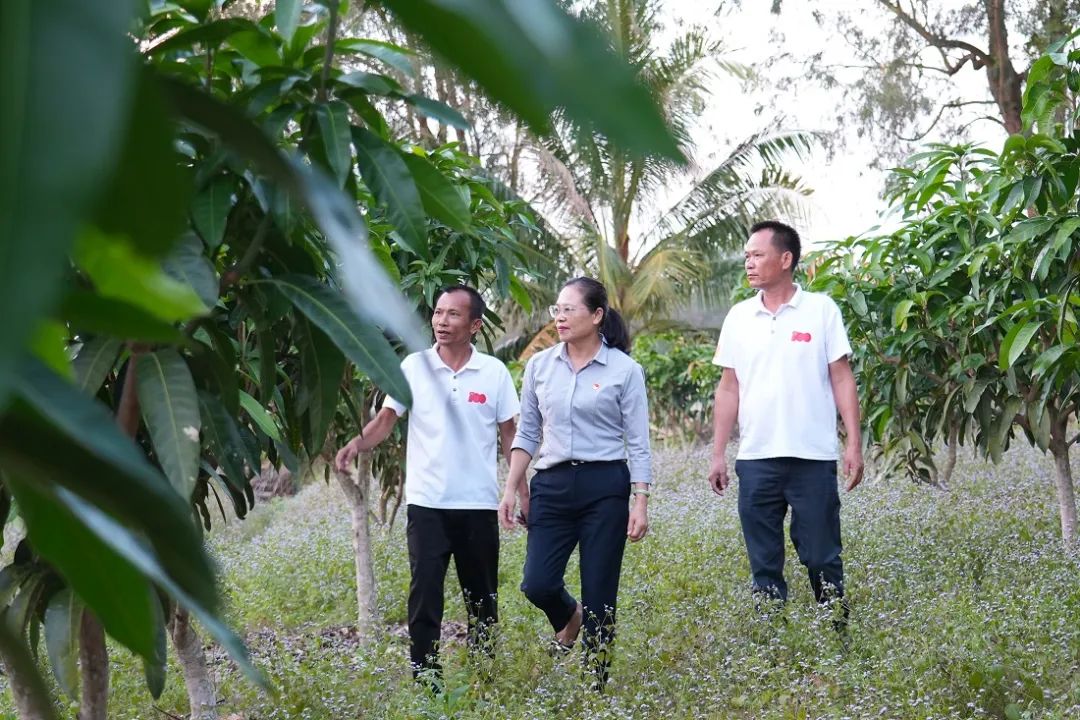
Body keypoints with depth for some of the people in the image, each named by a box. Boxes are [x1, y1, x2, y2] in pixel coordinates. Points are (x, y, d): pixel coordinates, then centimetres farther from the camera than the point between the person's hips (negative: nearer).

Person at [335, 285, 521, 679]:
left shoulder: (493, 372, 1)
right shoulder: (414, 366, 0)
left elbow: (509, 435, 6)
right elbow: (386, 418, 0)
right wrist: (356, 445, -19)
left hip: (478, 503, 1)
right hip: (426, 502, -1)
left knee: (482, 598, 11)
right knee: (424, 595, -7)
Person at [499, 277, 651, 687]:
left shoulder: (624, 370, -3)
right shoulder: (540, 366, 7)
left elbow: (638, 444, -2)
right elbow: (527, 434, 13)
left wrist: (641, 504, -7)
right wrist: (511, 490, 7)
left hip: (605, 487, -3)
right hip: (552, 484, 3)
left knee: (599, 596, 0)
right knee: (537, 584, -5)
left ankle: (597, 681, 14)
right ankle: (569, 620, 30)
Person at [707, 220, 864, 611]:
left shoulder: (821, 310, 0)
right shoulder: (739, 317, 9)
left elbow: (841, 378, -1)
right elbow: (729, 388, 11)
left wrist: (854, 444, -8)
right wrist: (718, 454, 7)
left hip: (813, 457, -3)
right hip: (755, 459, 3)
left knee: (822, 560, 2)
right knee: (764, 564, 7)